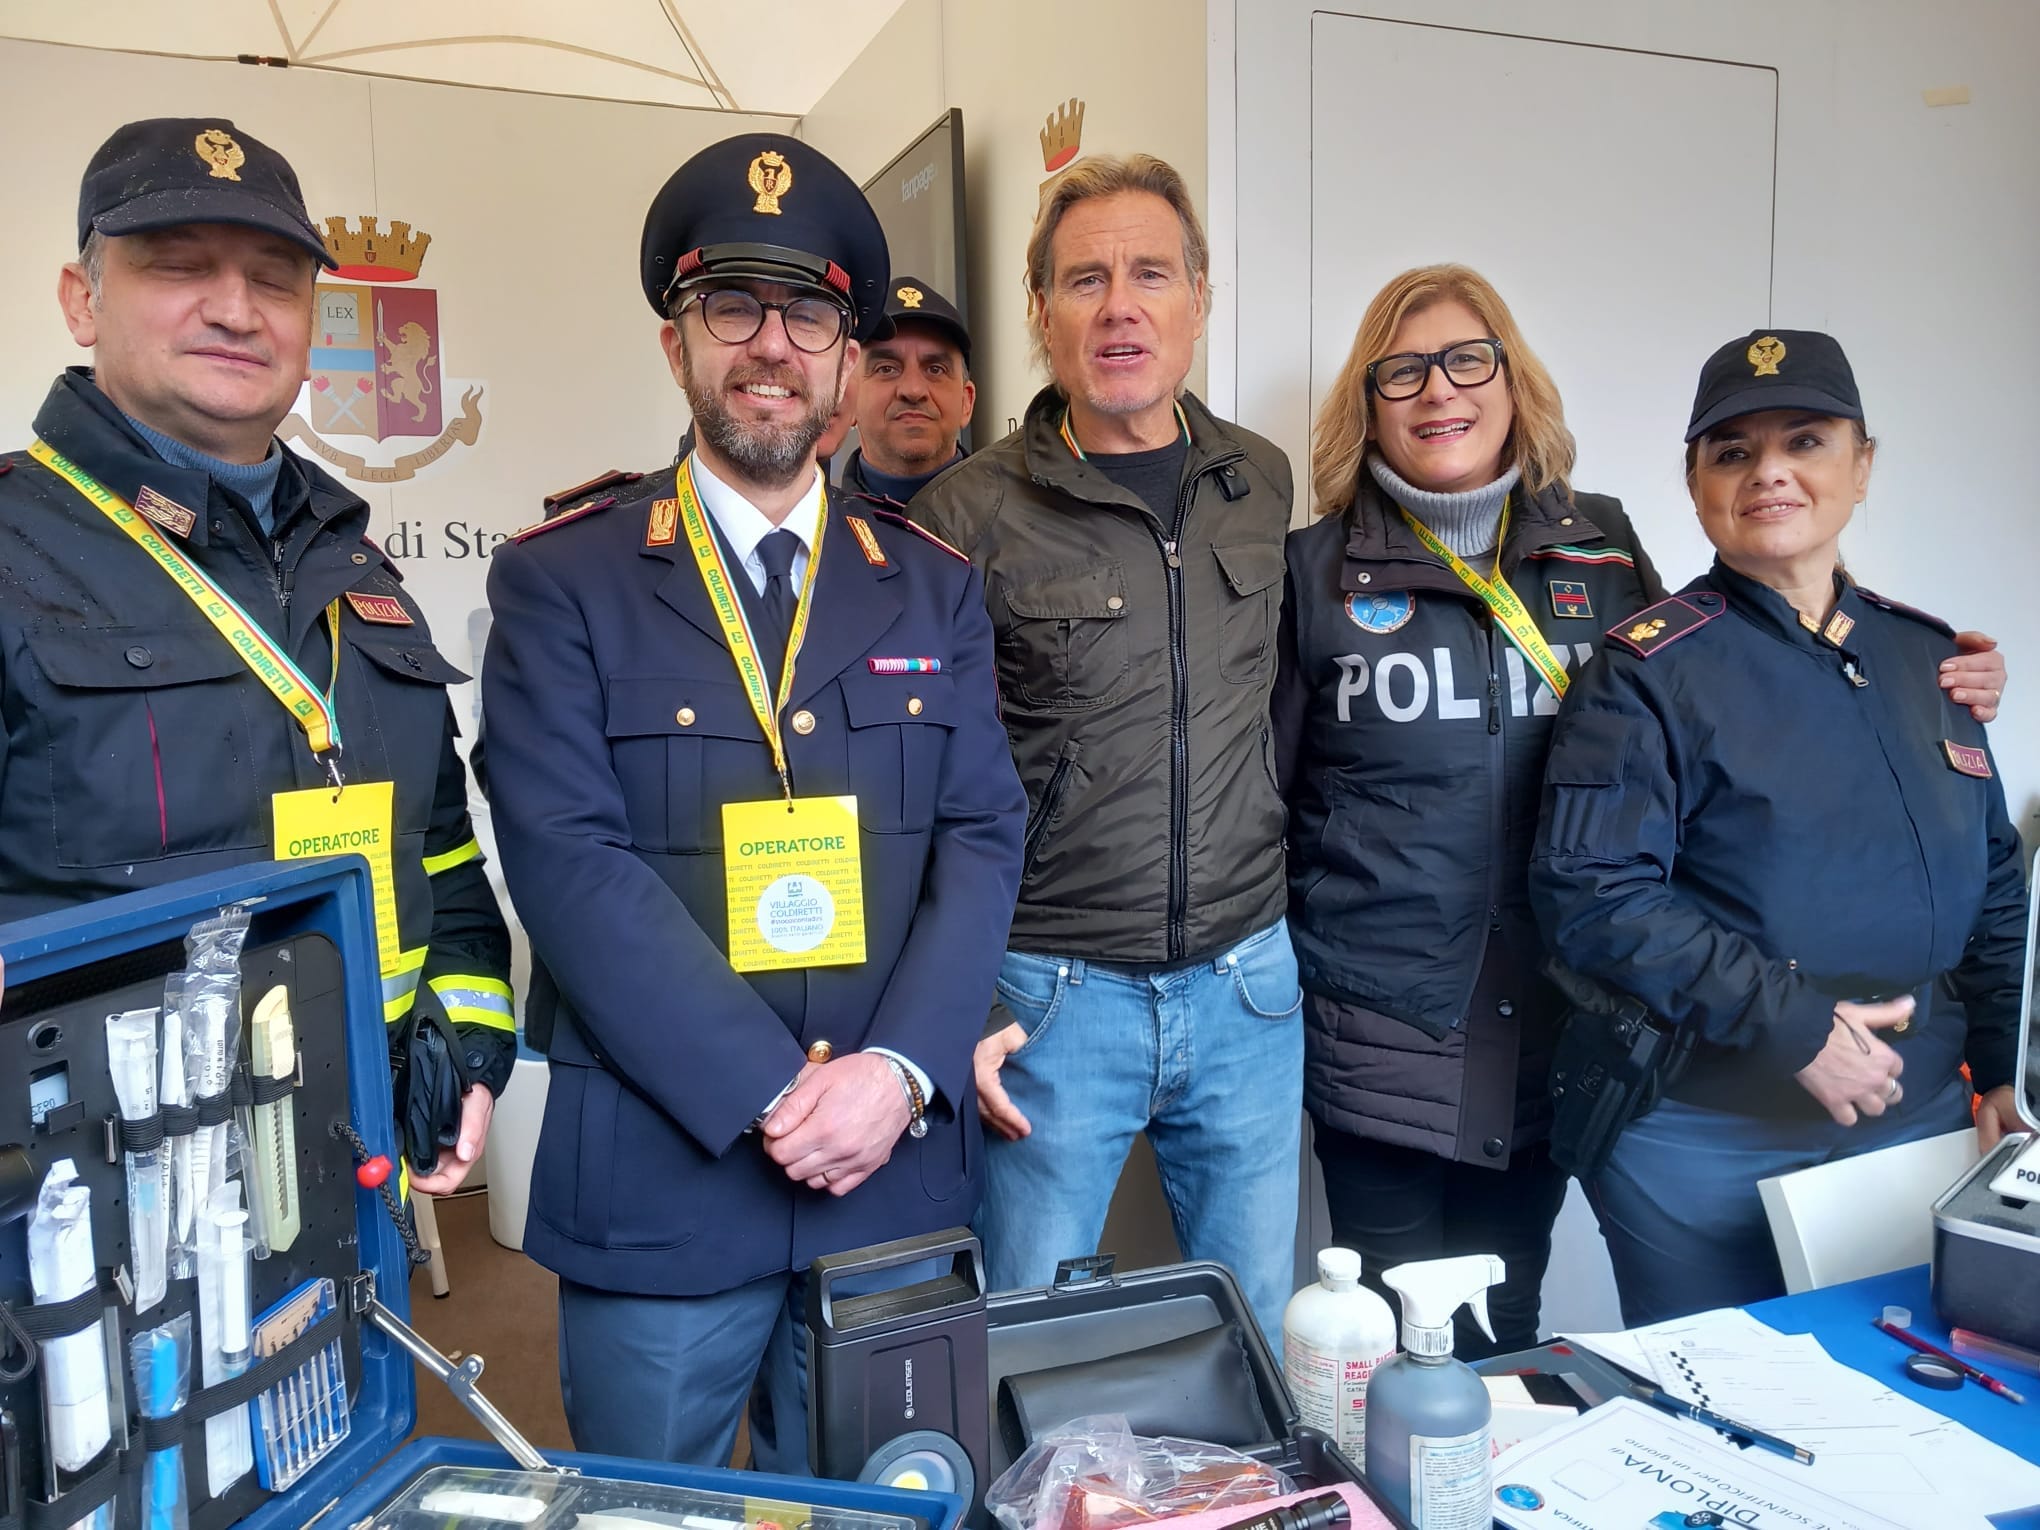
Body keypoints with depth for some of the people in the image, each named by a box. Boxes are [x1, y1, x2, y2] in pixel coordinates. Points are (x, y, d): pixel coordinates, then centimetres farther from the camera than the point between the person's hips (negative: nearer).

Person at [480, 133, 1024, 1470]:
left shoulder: (934, 586, 7)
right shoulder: (561, 581, -2)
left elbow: (984, 840, 0)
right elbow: (571, 861, -12)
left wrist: (898, 1072, -14)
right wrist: (772, 1095, -17)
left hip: (896, 1170, 3)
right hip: (657, 1183, -2)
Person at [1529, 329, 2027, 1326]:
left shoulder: (1927, 655, 8)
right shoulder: (1652, 669, -11)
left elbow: (1992, 879, 16)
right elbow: (1591, 895, -19)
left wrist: (2002, 1062, 11)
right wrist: (1792, 1022, -20)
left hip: (1918, 1118, 6)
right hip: (1708, 1144, -5)